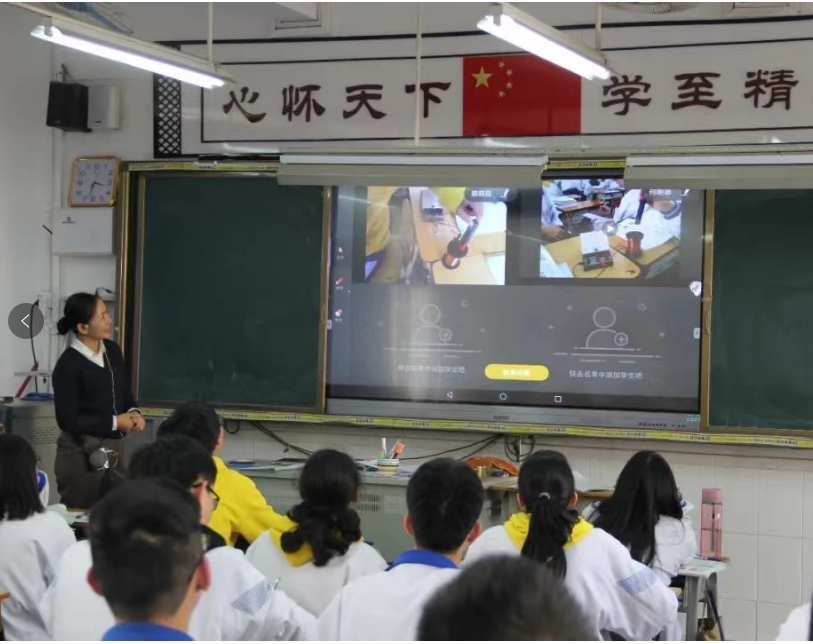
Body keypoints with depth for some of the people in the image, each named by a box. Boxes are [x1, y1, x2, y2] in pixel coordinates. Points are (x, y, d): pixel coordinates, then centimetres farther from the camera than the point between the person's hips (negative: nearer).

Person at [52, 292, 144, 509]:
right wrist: (114, 422, -17)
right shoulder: (68, 365, -17)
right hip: (81, 455, -7)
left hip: (113, 451, 7)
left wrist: (133, 412, -5)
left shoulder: (112, 350, 4)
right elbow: (68, 420, -18)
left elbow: (124, 392, 16)